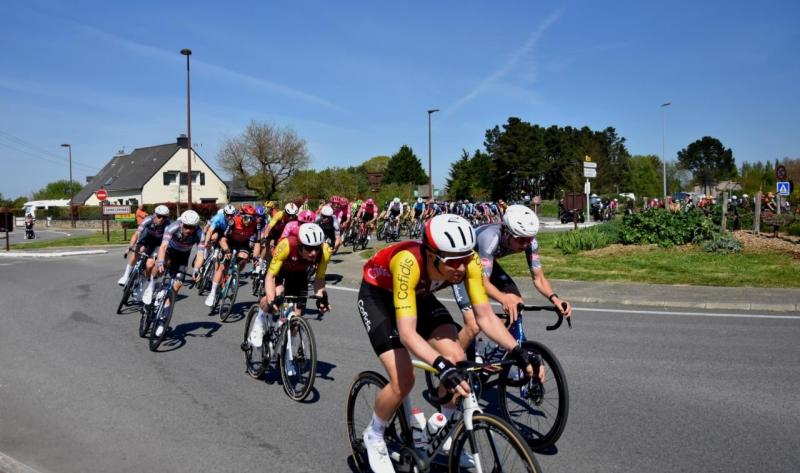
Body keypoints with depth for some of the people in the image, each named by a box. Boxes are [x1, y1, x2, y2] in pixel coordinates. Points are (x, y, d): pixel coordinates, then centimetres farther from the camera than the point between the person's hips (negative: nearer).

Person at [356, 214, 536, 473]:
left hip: (420, 295, 5)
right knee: (403, 381, -18)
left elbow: (485, 315, -23)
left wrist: (517, 351, -36)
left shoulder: (468, 261, -28)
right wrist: (441, 365, -61)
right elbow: (407, 332, -47)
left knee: (458, 360, -13)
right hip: (378, 295, -5)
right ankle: (373, 436, 12)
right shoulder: (409, 262, -42)